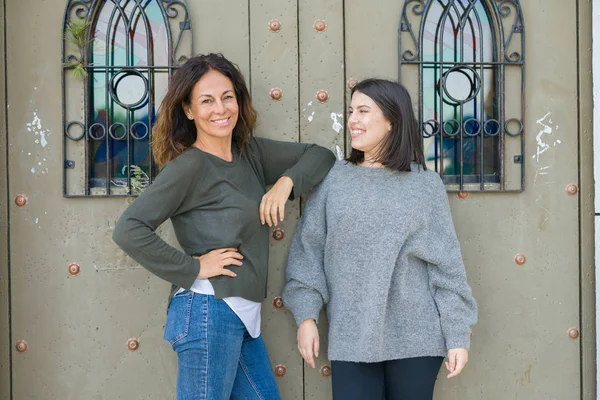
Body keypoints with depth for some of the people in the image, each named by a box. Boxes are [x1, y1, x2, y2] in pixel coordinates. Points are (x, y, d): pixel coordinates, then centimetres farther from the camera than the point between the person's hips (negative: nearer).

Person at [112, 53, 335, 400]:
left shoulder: (250, 152, 8)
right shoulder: (190, 166, -12)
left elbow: (321, 156, 14)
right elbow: (129, 230, -18)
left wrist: (286, 182, -4)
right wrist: (193, 267, -14)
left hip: (245, 317, 8)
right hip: (208, 313, -8)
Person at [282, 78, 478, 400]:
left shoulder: (426, 184, 1)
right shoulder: (334, 179, 3)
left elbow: (446, 264, 0)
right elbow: (308, 250, 4)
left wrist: (457, 336, -1)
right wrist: (306, 315, -3)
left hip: (415, 338, 0)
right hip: (351, 339, 1)